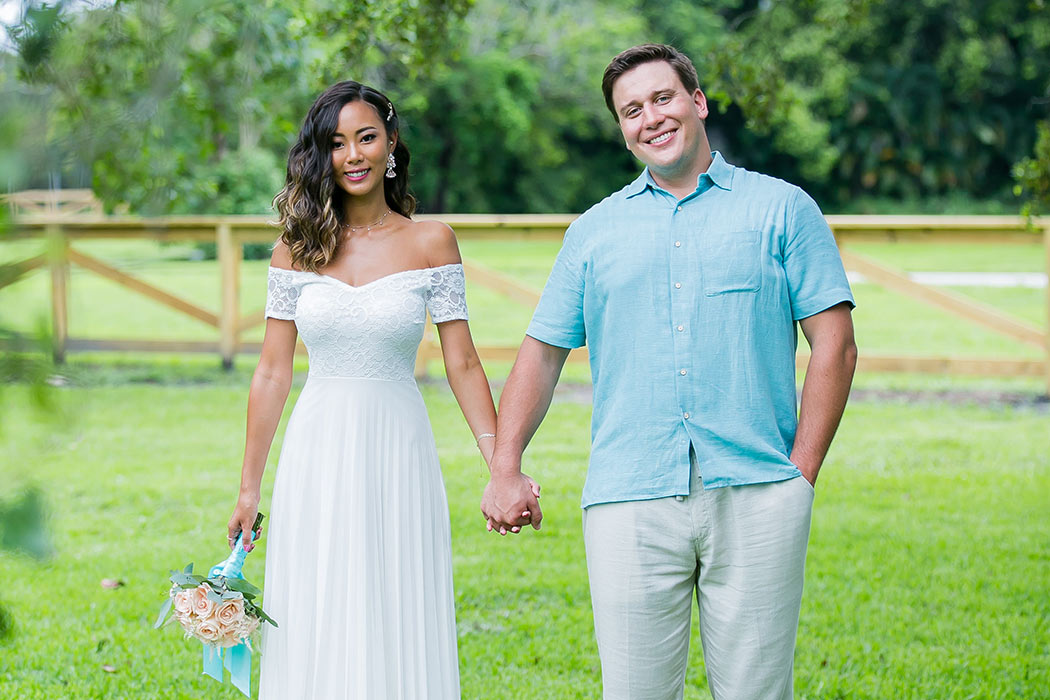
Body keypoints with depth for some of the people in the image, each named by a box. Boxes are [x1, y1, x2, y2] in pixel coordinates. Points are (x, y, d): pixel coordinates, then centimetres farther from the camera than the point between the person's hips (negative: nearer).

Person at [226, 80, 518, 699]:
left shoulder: (430, 242, 1)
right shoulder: (297, 249, 5)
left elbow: (463, 364, 0)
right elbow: (272, 374, 8)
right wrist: (249, 490, 8)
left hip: (398, 459, -1)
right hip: (317, 457, 1)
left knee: (397, 630, 0)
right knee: (316, 634, 3)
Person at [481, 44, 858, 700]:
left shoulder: (782, 209, 9)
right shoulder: (594, 231, 17)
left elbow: (835, 345, 4)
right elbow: (543, 351, 17)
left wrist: (802, 473, -4)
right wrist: (506, 469, 5)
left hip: (754, 498, -1)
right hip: (629, 500, 2)